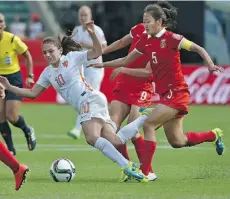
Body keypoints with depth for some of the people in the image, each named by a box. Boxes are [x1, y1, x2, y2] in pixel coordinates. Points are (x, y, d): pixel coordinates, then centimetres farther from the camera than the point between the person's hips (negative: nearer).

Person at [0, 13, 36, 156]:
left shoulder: (12, 39, -16)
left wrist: (30, 76, -5)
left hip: (14, 78, -3)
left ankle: (28, 131, 24)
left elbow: (27, 56, -1)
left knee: (12, 117, -10)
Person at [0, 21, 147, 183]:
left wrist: (92, 34, -24)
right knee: (115, 141, -13)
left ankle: (126, 166, -32)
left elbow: (97, 52, -7)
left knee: (92, 138, -30)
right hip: (83, 107, 6)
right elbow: (32, 93, 21)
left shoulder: (71, 58, 2)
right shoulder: (48, 73, 20)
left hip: (91, 99, -6)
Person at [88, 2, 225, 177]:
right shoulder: (146, 41, 8)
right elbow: (126, 61, 18)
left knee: (148, 124, -18)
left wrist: (210, 64, -25)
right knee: (177, 142, 11)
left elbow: (198, 49, -11)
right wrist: (103, 64, 15)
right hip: (165, 94, 8)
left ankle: (146, 171, -15)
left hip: (176, 91, -7)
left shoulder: (171, 38, -12)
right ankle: (214, 135, 34)